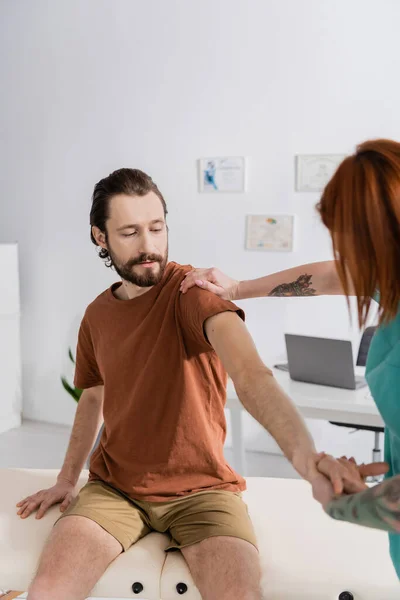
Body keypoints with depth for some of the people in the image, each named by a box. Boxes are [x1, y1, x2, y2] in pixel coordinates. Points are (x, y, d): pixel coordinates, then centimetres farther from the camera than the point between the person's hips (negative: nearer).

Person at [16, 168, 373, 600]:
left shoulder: (193, 290, -15)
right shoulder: (96, 315, 4)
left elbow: (249, 374, -34)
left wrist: (302, 451, -50)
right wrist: (66, 479, 12)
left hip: (201, 488, -3)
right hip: (113, 487, 4)